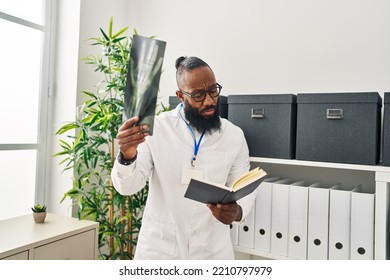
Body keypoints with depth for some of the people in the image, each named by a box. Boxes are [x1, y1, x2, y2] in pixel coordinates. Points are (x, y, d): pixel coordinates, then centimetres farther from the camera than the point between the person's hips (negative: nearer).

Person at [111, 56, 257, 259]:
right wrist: (127, 156, -33)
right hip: (159, 245, -1)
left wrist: (237, 211, -20)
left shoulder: (234, 135, -5)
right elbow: (127, 186, -12)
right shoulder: (156, 127, -10)